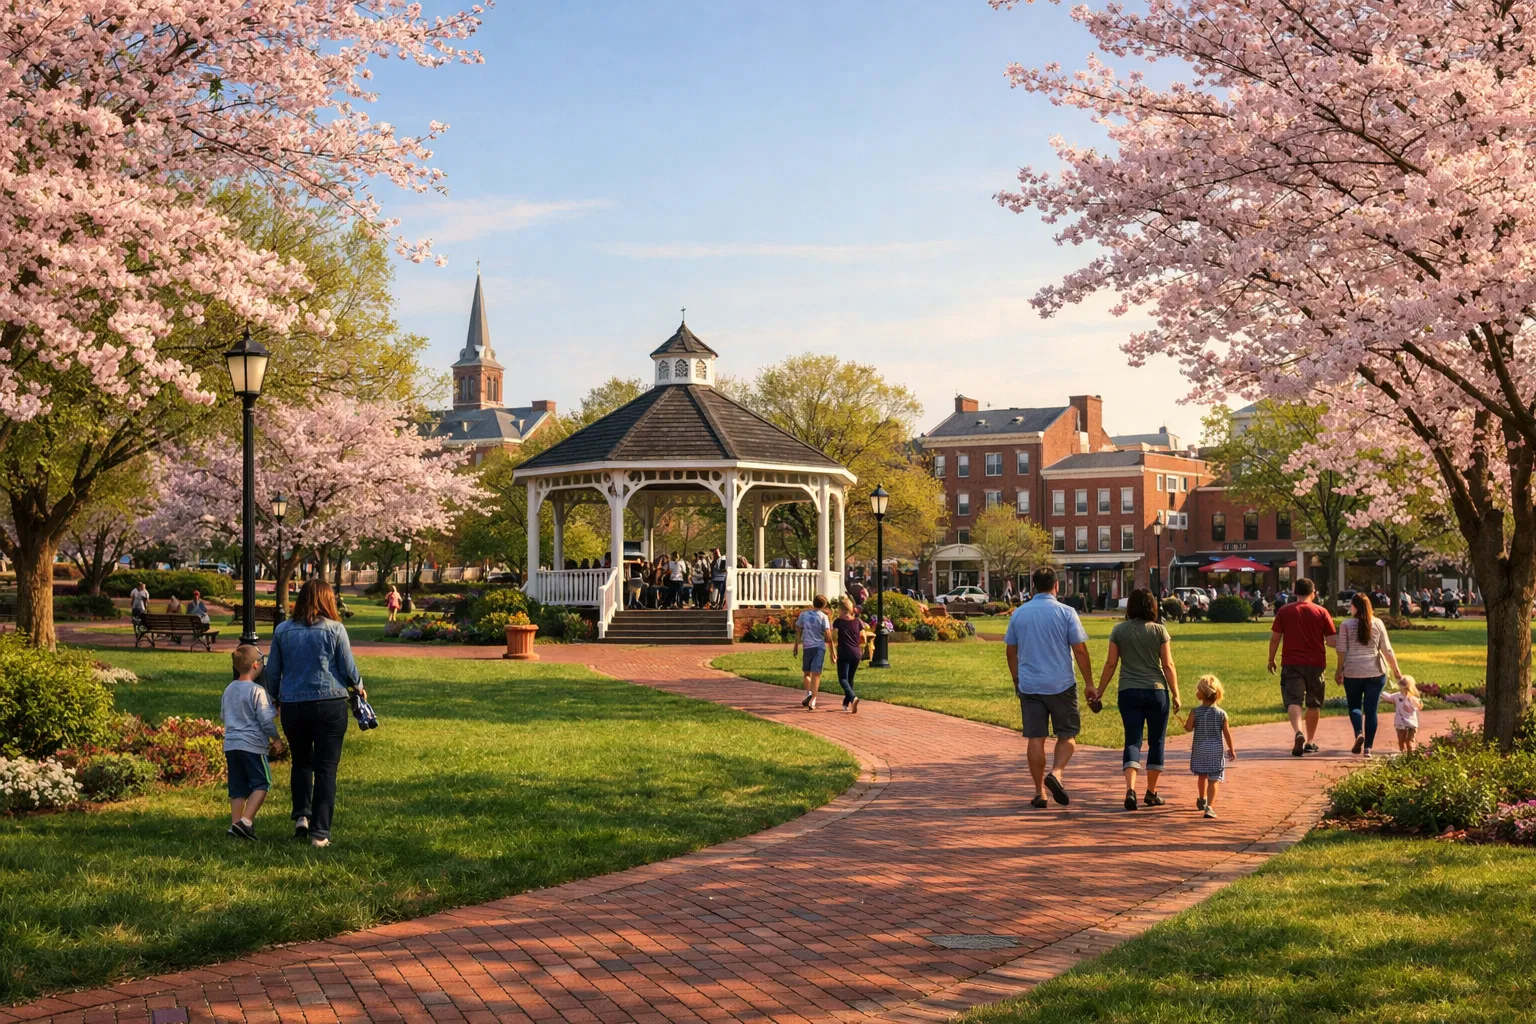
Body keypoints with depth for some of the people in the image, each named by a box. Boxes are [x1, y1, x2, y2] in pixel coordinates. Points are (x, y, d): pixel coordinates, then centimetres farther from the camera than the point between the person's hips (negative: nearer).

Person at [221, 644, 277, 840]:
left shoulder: (229, 690, 10)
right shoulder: (257, 691, -13)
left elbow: (223, 715, 22)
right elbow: (267, 720, -13)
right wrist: (276, 736, 3)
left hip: (230, 744, 7)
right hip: (252, 744, -7)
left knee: (238, 787, 12)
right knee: (261, 783, 1)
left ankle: (235, 823, 11)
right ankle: (246, 821, -11)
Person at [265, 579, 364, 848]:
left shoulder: (283, 630, 3)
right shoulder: (335, 629, -5)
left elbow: (272, 671, 9)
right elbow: (348, 669, -1)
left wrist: (275, 699, 25)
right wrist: (358, 688, 20)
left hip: (292, 705, 3)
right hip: (330, 704, -2)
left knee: (301, 761, 23)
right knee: (326, 768, 3)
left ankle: (301, 815, 11)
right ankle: (320, 832, 2)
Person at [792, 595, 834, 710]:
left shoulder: (804, 614, 4)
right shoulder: (823, 616, -4)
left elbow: (798, 631, 10)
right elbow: (828, 634, -11)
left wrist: (796, 646, 17)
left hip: (807, 646, 2)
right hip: (819, 646, -2)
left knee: (807, 673, 18)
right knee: (816, 674, -2)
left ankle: (809, 693, -2)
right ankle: (812, 701, -10)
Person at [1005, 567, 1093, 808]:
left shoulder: (1018, 614, 5)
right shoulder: (1066, 613, -5)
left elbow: (1011, 652, 11)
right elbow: (1080, 651, -6)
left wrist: (1016, 681, 23)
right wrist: (1089, 682, 2)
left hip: (1029, 686, 3)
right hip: (1061, 685, -2)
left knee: (1035, 739, 5)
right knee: (1067, 735, 11)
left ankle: (1039, 792, 6)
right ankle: (1056, 773, -12)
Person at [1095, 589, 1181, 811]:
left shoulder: (1119, 630, 2)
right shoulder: (1159, 630, -2)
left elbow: (1110, 664, 2)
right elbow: (1168, 665, -4)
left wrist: (1100, 692, 10)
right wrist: (1175, 694, 3)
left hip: (1128, 692, 1)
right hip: (1156, 691, -1)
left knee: (1132, 740, 2)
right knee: (1156, 741, 11)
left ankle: (1130, 788, -17)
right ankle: (1151, 792, 17)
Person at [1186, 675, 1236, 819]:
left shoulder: (1195, 712, -9)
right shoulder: (1221, 714, -5)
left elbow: (1188, 728, -11)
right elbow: (1227, 733, -2)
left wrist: (1185, 723, 13)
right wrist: (1231, 749, 9)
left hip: (1199, 749, 1)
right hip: (1216, 750, -1)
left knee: (1201, 775, 22)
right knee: (1213, 780, -3)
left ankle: (1202, 800, 42)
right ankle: (1209, 806, -15)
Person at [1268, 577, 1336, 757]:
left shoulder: (1284, 611, -1)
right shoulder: (1321, 612, 0)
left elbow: (1274, 638, -2)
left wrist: (1271, 660, 9)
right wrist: (1323, 642, 21)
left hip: (1291, 663, -1)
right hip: (1315, 663, 1)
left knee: (1293, 701, -7)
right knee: (1313, 704, 14)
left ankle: (1298, 733, -32)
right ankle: (1309, 742, 21)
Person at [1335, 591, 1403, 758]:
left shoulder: (1346, 624, -3)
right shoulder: (1378, 624, 2)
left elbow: (1341, 650, -3)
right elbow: (1387, 649, 3)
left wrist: (1339, 670, 8)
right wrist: (1395, 669, 12)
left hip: (1352, 672, -1)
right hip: (1375, 672, 1)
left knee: (1354, 705, 14)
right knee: (1371, 709, 5)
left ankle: (1359, 733, -13)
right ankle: (1368, 747, 3)